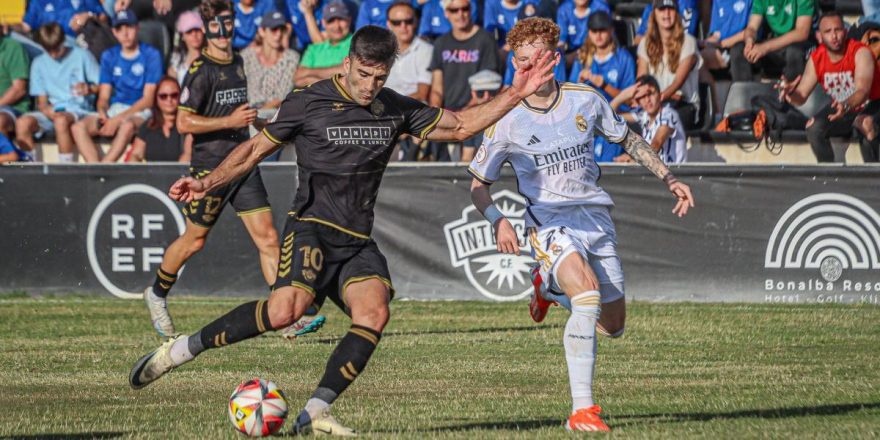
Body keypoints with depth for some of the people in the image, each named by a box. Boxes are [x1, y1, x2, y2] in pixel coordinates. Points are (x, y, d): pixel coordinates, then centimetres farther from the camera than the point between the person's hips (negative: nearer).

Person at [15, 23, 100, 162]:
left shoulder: (82, 56, 6)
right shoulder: (39, 63, 14)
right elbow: (41, 101, 9)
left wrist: (89, 89, -19)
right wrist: (50, 112, -14)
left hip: (79, 110, -3)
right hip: (51, 112, 3)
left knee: (62, 120, -40)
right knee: (23, 122, -28)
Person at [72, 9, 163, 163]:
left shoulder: (151, 55, -2)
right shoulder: (109, 57, 13)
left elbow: (148, 100, -7)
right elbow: (104, 97, 12)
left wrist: (118, 119, -15)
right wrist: (103, 114, -12)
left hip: (141, 111, -5)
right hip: (115, 109, 5)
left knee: (127, 125, -40)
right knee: (78, 127, -21)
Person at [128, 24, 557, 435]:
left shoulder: (396, 109, 12)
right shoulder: (308, 102, -1)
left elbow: (461, 125, 19)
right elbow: (257, 148, 6)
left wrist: (515, 94, 10)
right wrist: (208, 182, -5)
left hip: (358, 242, 5)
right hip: (312, 227, -5)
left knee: (374, 311, -23)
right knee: (286, 308, -30)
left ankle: (314, 413, -20)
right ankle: (181, 349, -16)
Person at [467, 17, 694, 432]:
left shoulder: (586, 100, 0)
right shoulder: (507, 122, -6)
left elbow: (628, 139, 18)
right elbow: (478, 185, 5)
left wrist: (669, 178, 11)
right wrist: (498, 221, -14)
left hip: (595, 215, 4)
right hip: (549, 222, -4)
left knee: (613, 326, 8)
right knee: (588, 293, -32)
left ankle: (549, 283, 38)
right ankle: (581, 409, -31)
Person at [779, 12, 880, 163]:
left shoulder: (860, 53, -25)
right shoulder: (816, 59, -9)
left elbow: (863, 90, -39)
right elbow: (802, 96, -11)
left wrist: (846, 106, -60)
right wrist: (791, 93, -36)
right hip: (840, 107, 5)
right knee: (814, 129, -22)